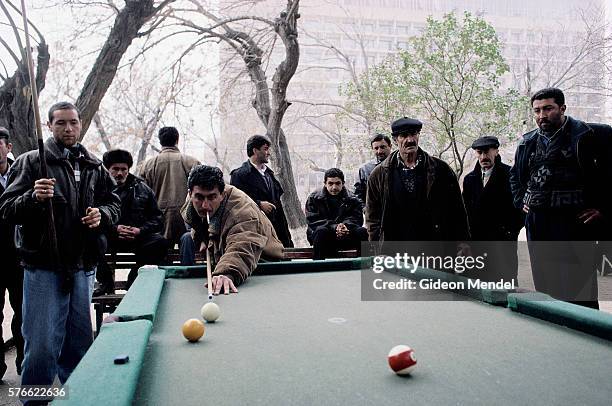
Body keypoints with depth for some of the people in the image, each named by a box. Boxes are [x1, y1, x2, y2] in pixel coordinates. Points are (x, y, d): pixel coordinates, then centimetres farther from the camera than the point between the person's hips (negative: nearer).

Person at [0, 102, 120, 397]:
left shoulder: (94, 168, 13)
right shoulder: (30, 162, 1)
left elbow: (113, 203, 19)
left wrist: (102, 214, -2)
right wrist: (33, 197, -22)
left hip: (83, 267, 4)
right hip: (44, 268, -4)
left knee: (79, 345, 13)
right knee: (42, 348, -4)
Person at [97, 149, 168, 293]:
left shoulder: (142, 189, 8)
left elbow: (158, 219, 7)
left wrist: (140, 230, -10)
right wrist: (114, 229, -20)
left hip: (137, 237, 2)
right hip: (110, 239, -1)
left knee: (160, 242, -25)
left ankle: (135, 279, -5)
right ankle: (106, 283, -8)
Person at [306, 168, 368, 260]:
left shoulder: (352, 200, 11)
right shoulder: (314, 198, 5)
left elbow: (356, 219, -3)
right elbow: (313, 221, -8)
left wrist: (345, 226, -27)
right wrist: (334, 227, -24)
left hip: (346, 237, 2)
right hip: (324, 238, -2)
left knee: (362, 232, -23)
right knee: (320, 231, -34)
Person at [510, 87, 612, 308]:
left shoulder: (588, 135, -6)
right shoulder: (528, 142, 11)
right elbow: (515, 176, 28)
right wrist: (521, 201, 17)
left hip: (576, 222, -5)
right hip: (537, 222, 6)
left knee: (579, 286, -3)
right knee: (545, 286, 12)